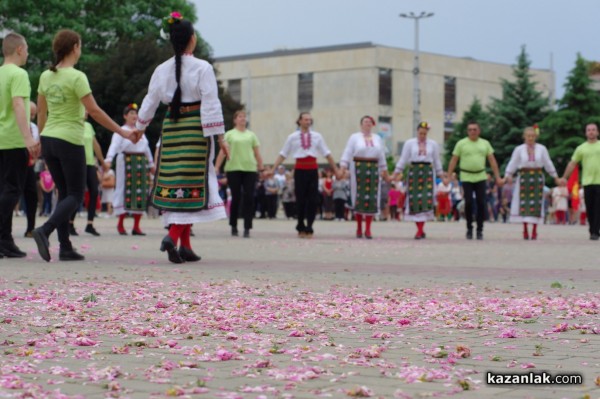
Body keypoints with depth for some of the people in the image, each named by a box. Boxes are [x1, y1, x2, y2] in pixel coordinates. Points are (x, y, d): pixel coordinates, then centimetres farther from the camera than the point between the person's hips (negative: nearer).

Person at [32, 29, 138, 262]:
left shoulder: (46, 77, 6)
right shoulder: (76, 77, -13)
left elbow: (41, 112, 12)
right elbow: (94, 111, -15)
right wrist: (123, 132, -10)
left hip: (48, 140, 7)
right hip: (70, 141, -6)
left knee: (64, 193, 14)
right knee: (75, 196, 2)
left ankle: (65, 247, 8)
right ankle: (45, 231, -19)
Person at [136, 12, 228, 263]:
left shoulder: (162, 70, 5)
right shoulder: (202, 68, -8)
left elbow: (150, 102, 13)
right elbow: (211, 105, -11)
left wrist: (139, 129, 27)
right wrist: (220, 137, -7)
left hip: (171, 128, 5)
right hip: (196, 128, -5)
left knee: (174, 184, 9)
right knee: (192, 185, -2)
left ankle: (185, 245, 11)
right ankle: (173, 236, -20)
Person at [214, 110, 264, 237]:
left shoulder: (251, 135, 15)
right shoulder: (229, 134, 8)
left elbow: (257, 153, 15)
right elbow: (222, 152, 3)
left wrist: (262, 168, 10)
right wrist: (216, 167, -4)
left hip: (250, 169, 2)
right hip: (233, 169, -2)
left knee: (249, 198, -5)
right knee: (236, 197, 1)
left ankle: (247, 228, -4)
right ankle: (233, 226, 16)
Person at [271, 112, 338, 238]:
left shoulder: (317, 136, 8)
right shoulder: (292, 137, 4)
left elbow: (327, 154, 10)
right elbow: (282, 155, 4)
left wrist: (335, 170, 9)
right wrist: (273, 169, -2)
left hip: (312, 169, 1)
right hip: (300, 169, -1)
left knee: (313, 200, -3)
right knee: (300, 199, 3)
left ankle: (309, 229, 5)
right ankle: (301, 228, 18)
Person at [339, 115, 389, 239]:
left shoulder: (377, 139, 16)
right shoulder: (354, 137, 5)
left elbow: (382, 157, 19)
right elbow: (347, 154, -2)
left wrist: (385, 173, 16)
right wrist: (341, 169, -12)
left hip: (373, 169, 3)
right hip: (358, 168, -3)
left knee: (372, 198, -4)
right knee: (359, 197, -3)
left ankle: (368, 229, -1)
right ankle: (359, 228, 6)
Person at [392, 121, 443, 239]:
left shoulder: (433, 144, 9)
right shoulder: (409, 143, 5)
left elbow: (437, 161, 14)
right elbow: (403, 159, 5)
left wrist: (441, 175, 13)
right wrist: (396, 173, 0)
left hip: (427, 173, 0)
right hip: (413, 173, 0)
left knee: (426, 200, -13)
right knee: (414, 202, -2)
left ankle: (420, 230, -12)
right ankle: (420, 230, 7)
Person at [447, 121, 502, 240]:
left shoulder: (485, 143, 7)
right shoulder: (461, 143, 0)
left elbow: (492, 161, 7)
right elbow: (453, 161, 1)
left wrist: (498, 177, 1)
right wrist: (448, 177, -5)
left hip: (480, 177, 2)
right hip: (466, 178, -2)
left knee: (481, 203, -3)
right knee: (468, 203, -6)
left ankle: (480, 230, 7)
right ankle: (469, 229, 10)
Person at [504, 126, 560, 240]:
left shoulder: (542, 149, 6)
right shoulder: (519, 149, 3)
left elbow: (548, 164, 11)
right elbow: (512, 164, 3)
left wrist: (555, 177, 12)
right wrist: (507, 176, -5)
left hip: (537, 177, 1)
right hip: (524, 176, -1)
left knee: (536, 204, -3)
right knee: (523, 204, -4)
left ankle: (534, 230, 3)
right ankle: (525, 230, 2)